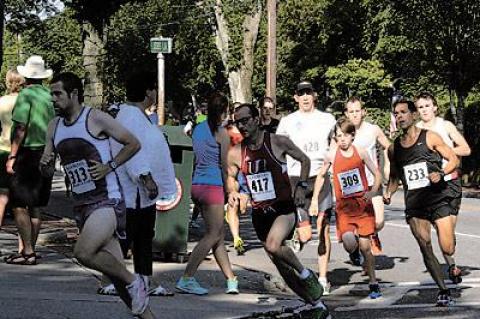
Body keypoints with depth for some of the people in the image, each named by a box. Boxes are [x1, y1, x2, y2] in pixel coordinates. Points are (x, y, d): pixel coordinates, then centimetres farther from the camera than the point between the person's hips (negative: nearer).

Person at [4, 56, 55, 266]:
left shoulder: (26, 95, -10)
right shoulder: (49, 96, 10)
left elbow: (21, 128, -16)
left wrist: (12, 156, -15)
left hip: (27, 152, -7)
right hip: (45, 153, 7)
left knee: (19, 205, -6)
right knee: (35, 206, 13)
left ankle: (28, 251, -10)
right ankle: (30, 250, 17)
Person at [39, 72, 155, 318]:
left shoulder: (96, 118, -9)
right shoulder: (54, 127, 10)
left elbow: (134, 144, -3)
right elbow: (48, 172, 14)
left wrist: (109, 166, -12)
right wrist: (44, 164, -8)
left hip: (107, 200, -7)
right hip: (81, 205, 7)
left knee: (83, 252, -25)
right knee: (114, 268, 5)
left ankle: (133, 281, -5)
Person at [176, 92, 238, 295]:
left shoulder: (198, 129, 13)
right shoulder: (221, 133, -7)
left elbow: (196, 158, 14)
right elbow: (224, 165, -5)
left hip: (197, 185, 8)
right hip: (212, 186, -8)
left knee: (220, 235, 12)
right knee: (213, 235, -3)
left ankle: (231, 280, 15)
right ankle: (187, 279, -8)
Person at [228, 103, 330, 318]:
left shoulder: (278, 142, -10)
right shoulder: (235, 153, -1)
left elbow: (304, 160, 4)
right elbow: (231, 177, 16)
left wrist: (301, 187, -7)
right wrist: (232, 192, -5)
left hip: (284, 208, -5)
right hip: (259, 212, 5)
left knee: (273, 246, -32)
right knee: (283, 268, 9)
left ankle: (306, 274, -4)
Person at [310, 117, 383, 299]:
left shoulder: (361, 153, -4)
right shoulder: (332, 156, -3)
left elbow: (377, 174, 3)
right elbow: (321, 176, 12)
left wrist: (373, 191, -16)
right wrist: (314, 200, 9)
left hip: (363, 204, 0)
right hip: (344, 207, 0)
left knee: (365, 246, 2)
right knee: (349, 245, -19)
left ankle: (373, 284, 15)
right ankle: (354, 242, 19)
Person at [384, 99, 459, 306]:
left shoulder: (430, 138, 0)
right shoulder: (394, 148, 10)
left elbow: (454, 160, 1)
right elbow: (394, 176, 21)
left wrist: (441, 173, -18)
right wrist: (389, 193, 2)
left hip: (438, 199, -3)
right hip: (414, 205, 3)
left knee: (448, 250, -9)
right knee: (425, 248, -7)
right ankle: (443, 291, 3)